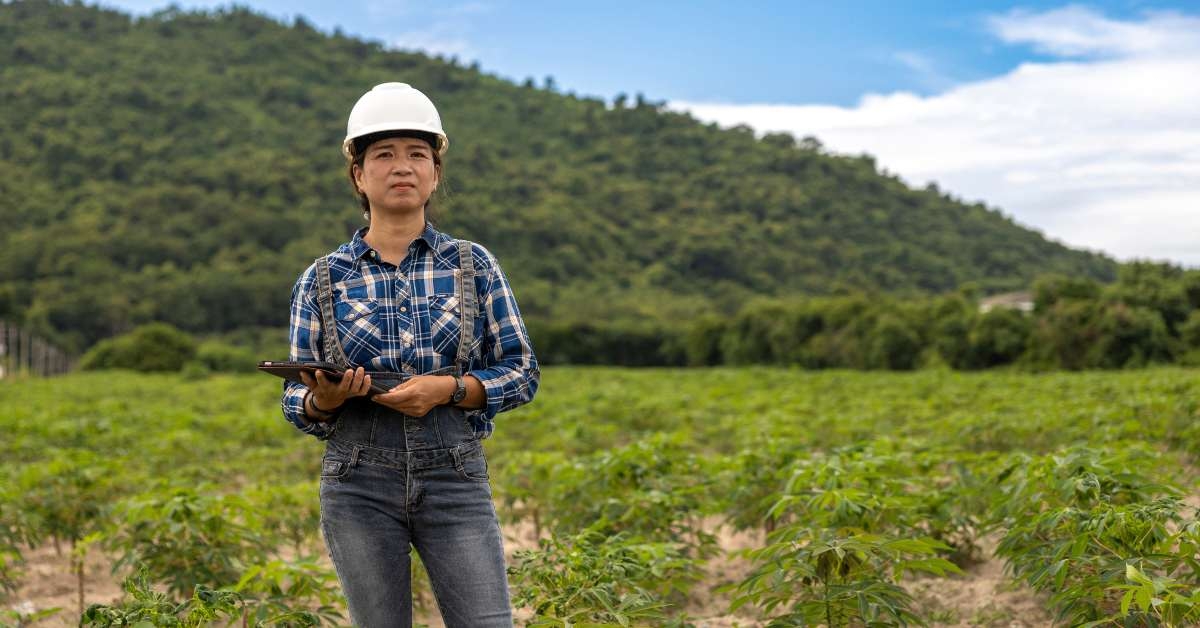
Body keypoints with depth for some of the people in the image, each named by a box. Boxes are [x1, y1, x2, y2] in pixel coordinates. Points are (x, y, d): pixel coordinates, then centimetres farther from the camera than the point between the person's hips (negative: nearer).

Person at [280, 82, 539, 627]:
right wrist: (323, 401, -14)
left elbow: (522, 373, 5)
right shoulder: (321, 281, 4)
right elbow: (296, 404, 9)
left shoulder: (473, 266, 4)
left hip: (455, 480, 0)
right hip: (359, 487, 0)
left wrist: (449, 389, -12)